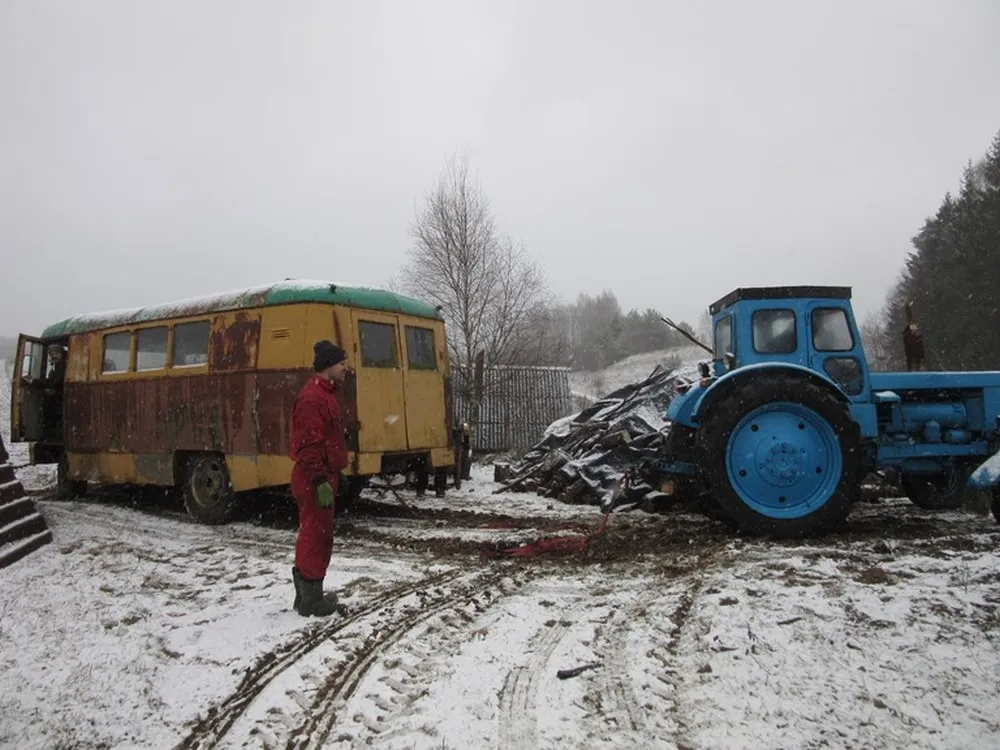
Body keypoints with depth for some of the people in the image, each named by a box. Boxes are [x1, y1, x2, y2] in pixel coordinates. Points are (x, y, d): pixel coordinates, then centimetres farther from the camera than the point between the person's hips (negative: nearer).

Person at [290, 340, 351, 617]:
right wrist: (321, 481, -27)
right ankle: (311, 601, 7)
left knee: (315, 536, 16)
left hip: (322, 477, 11)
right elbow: (309, 445, -25)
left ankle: (308, 595, 26)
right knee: (316, 537, -3)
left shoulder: (324, 394, 16)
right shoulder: (312, 397, -18)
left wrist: (334, 474, 24)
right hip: (315, 481, -11)